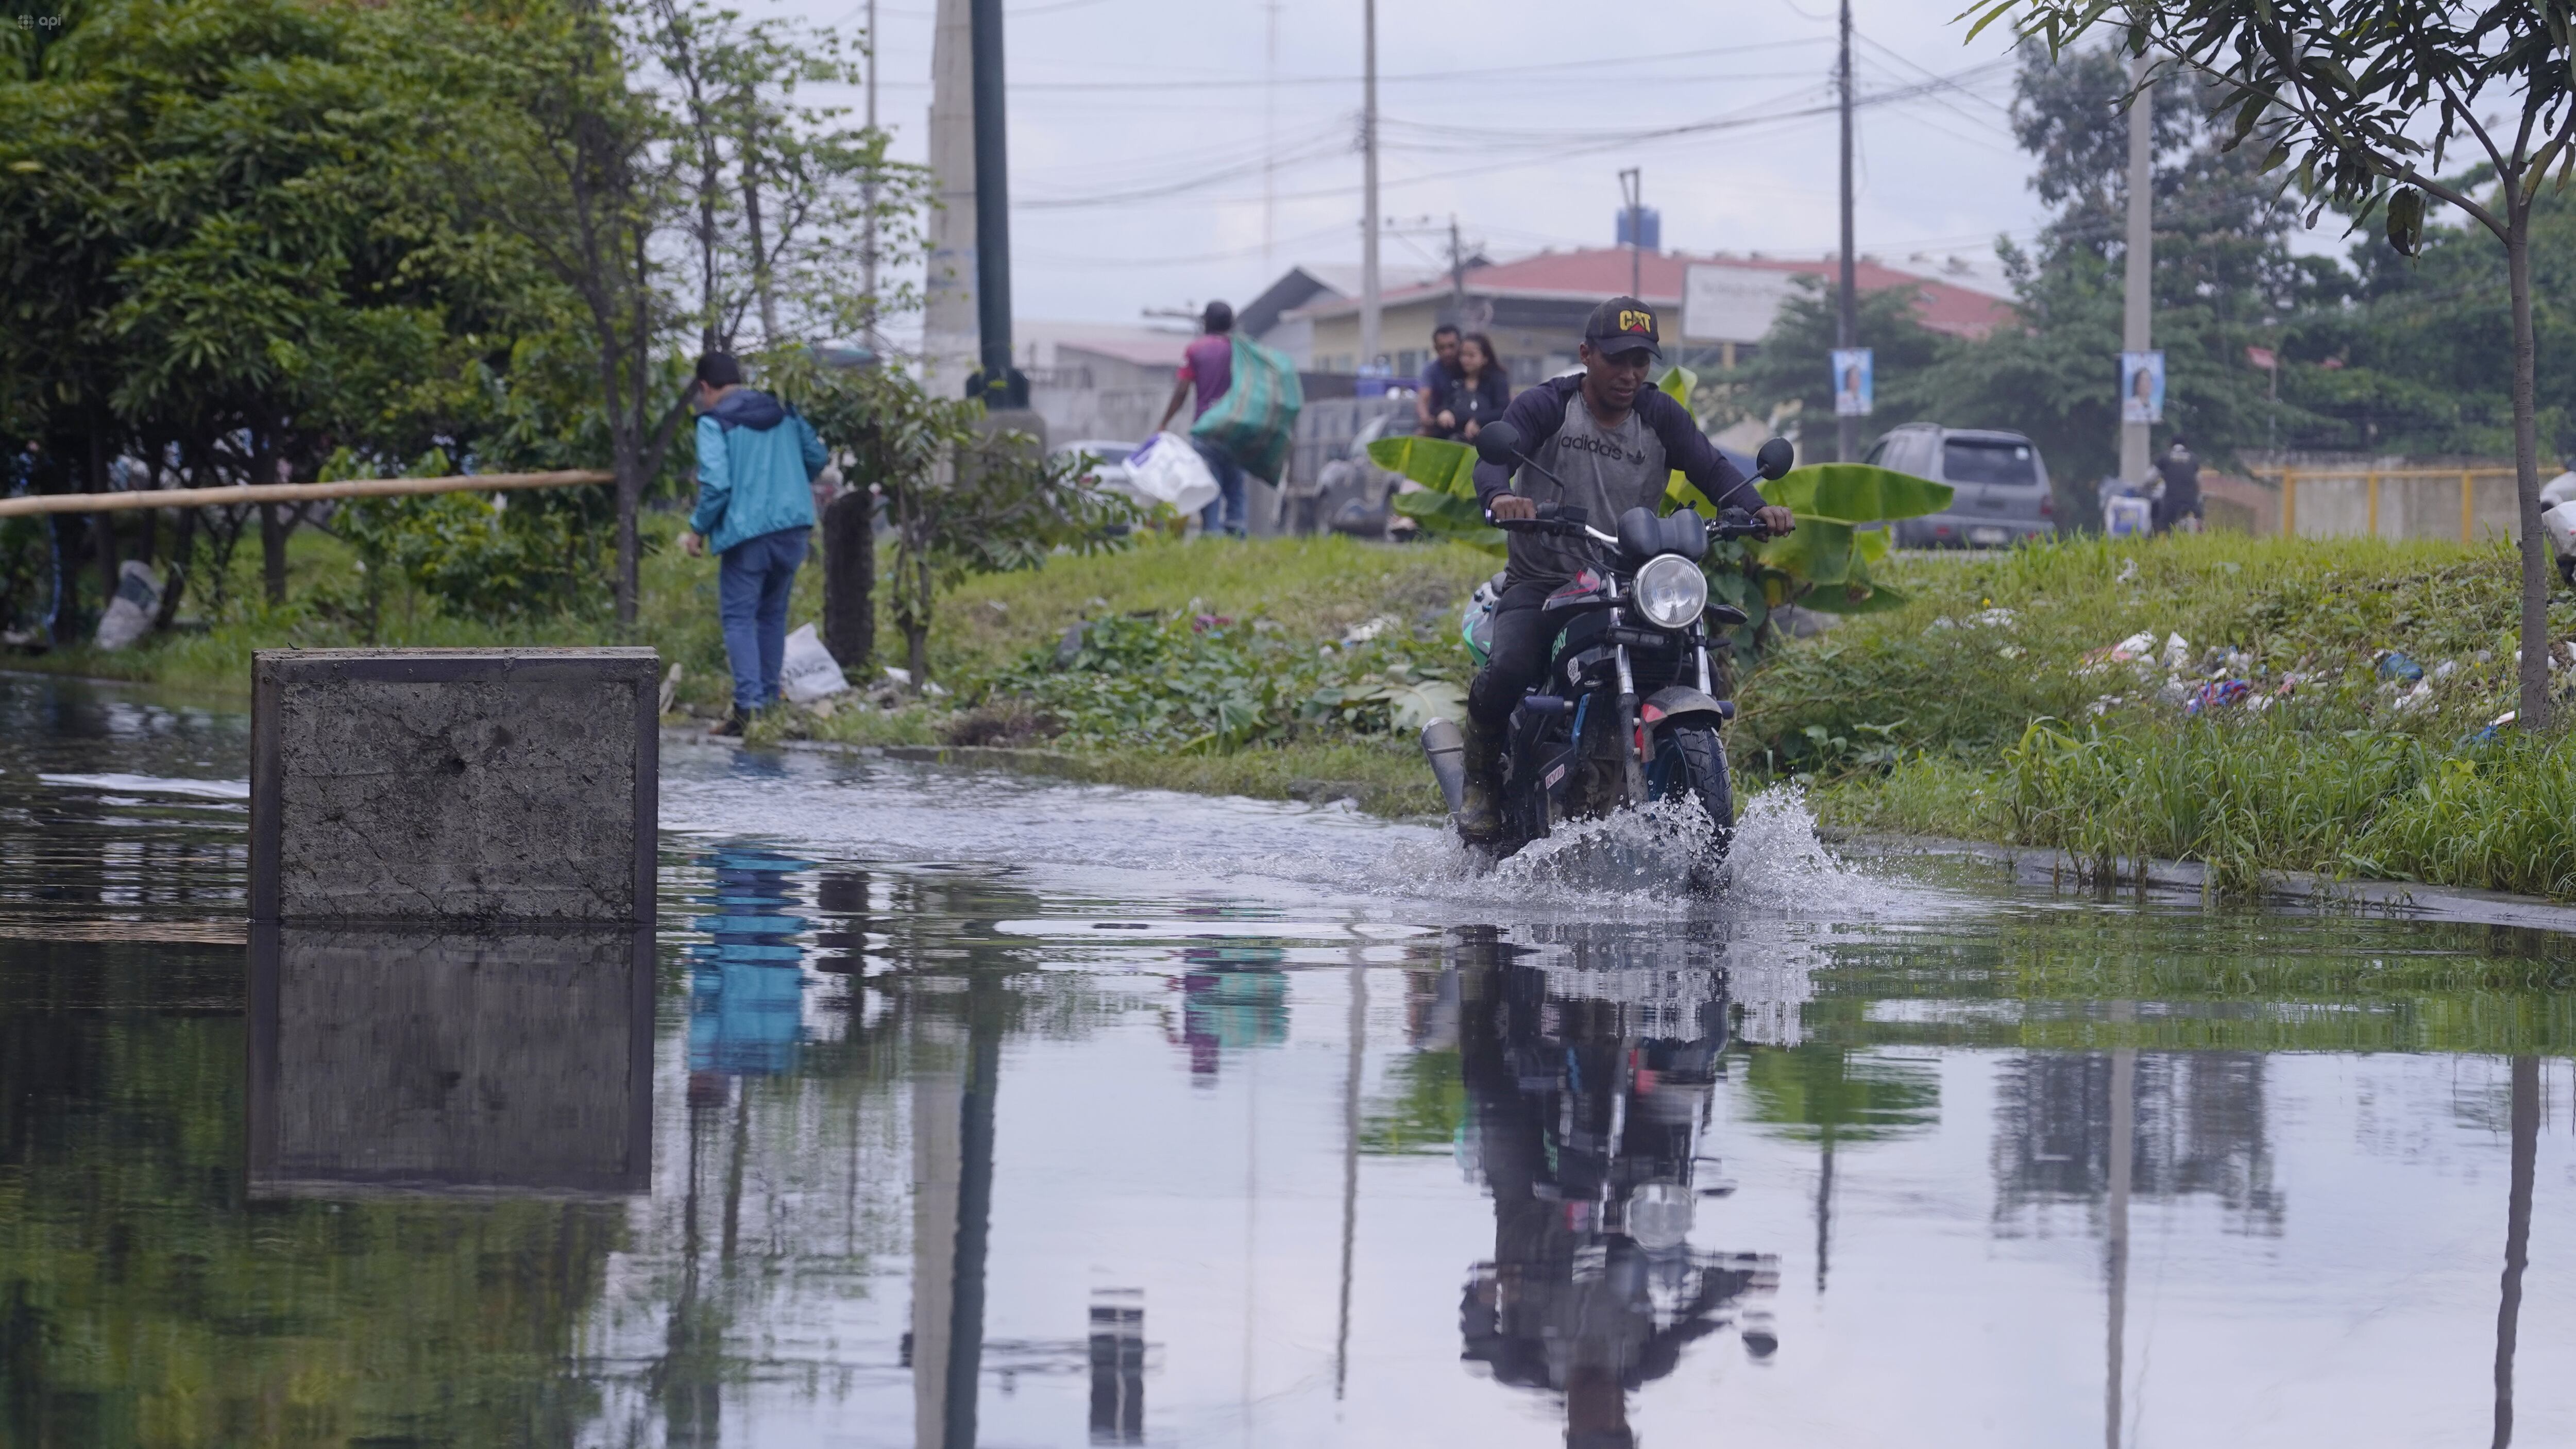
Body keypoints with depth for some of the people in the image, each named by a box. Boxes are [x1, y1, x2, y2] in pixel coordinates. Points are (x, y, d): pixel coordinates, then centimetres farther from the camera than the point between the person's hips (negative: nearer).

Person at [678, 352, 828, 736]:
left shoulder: (714, 422, -7)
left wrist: (698, 529, -3)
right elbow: (817, 457, 15)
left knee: (739, 618, -2)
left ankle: (749, 705, -15)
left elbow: (716, 483, -16)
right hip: (792, 527, 6)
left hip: (746, 531, -6)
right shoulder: (782, 413, 12)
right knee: (773, 614, 18)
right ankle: (769, 700, 22)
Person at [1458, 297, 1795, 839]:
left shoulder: (1661, 417, 8)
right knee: (1506, 672, -29)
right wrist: (1499, 495, -42)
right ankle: (1479, 784, -3)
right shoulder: (1545, 406, -1)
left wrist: (1756, 509, -25)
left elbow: (1711, 467, -4)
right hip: (1540, 584, -3)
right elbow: (1496, 453, -17)